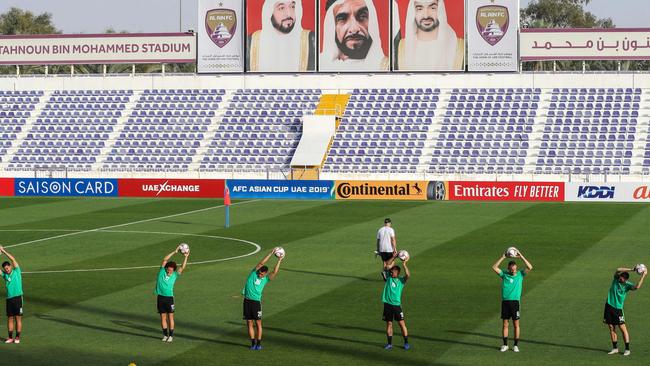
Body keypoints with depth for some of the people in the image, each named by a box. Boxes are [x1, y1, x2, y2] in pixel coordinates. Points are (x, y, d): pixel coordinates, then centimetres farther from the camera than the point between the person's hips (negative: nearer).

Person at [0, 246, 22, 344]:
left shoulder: (16, 272, 1)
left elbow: (13, 259, -6)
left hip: (18, 298, -4)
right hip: (9, 298, 4)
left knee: (18, 318, 0)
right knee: (10, 318, 6)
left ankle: (17, 337, 3)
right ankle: (10, 337, 11)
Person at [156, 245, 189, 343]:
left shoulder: (174, 275, 7)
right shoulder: (162, 272, 6)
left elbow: (182, 267, 5)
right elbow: (165, 259, 2)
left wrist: (186, 257, 6)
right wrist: (175, 252, 3)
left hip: (169, 298, -1)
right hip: (161, 297, 1)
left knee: (170, 317, 0)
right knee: (163, 317, 6)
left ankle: (171, 335, 5)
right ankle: (165, 335, 15)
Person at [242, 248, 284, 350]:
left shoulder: (265, 279, 4)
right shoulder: (254, 273, 4)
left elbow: (275, 272, -9)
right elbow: (262, 263, -4)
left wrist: (279, 261, -8)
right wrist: (271, 253, -6)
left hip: (256, 302, -1)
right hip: (247, 301, 1)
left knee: (258, 323, 0)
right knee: (249, 323, 4)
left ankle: (259, 343, 7)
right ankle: (253, 343, 12)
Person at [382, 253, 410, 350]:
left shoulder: (401, 280, 2)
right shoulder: (389, 278, 8)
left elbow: (408, 275, -18)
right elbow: (387, 266, -2)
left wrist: (404, 264, -20)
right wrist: (394, 257, -7)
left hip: (396, 305, -3)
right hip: (387, 304, 3)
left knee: (402, 324, -2)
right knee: (389, 324, 9)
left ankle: (406, 343, 6)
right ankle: (389, 344, 17)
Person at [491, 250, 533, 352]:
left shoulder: (520, 274, 5)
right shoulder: (504, 274, 7)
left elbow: (530, 267, -8)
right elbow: (494, 268, -4)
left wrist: (521, 257, -12)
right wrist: (502, 257, -8)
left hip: (515, 301, -1)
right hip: (505, 301, 1)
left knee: (516, 324, 1)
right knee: (505, 324, 4)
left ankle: (516, 345, 8)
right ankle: (505, 345, 12)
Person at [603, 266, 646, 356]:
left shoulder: (627, 285, -8)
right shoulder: (616, 279, 0)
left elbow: (637, 287, -28)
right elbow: (618, 270, -20)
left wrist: (643, 275, -26)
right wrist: (631, 270, -25)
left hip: (618, 308, -3)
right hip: (609, 306, 3)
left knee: (623, 328, -7)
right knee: (611, 328, 7)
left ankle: (627, 349, -2)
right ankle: (615, 348, 16)